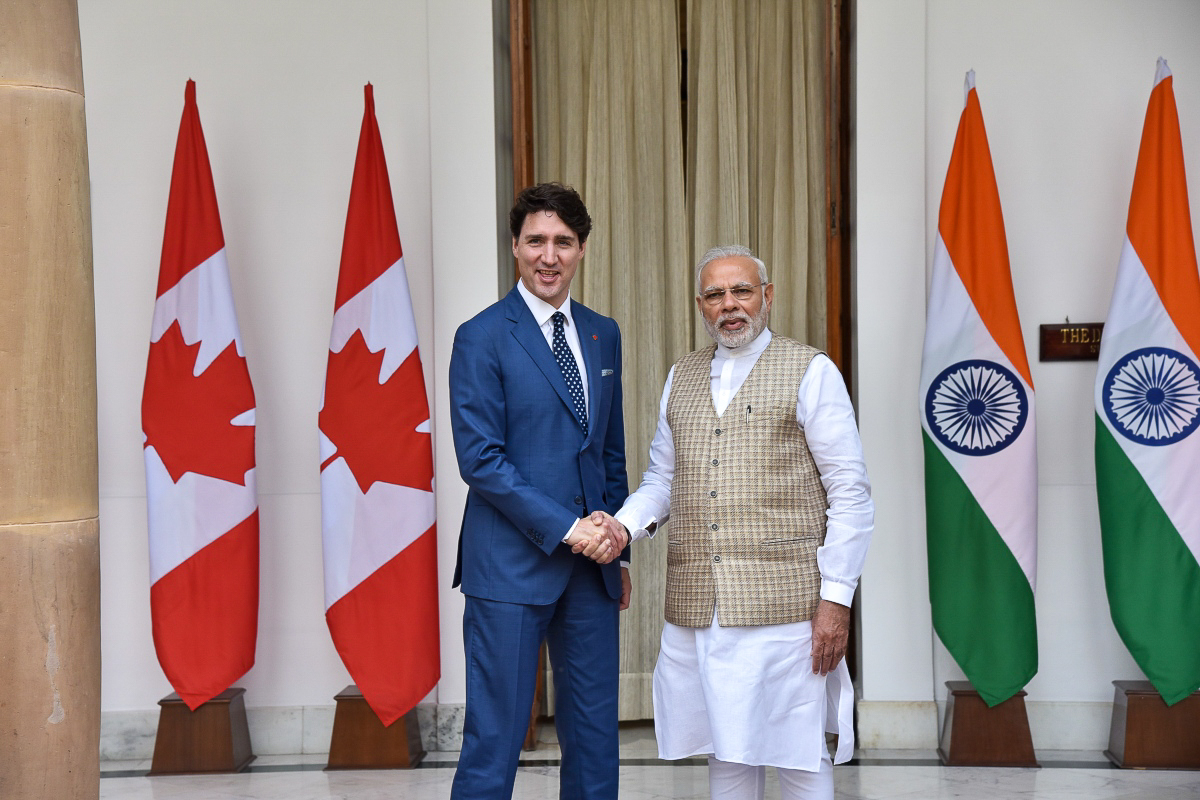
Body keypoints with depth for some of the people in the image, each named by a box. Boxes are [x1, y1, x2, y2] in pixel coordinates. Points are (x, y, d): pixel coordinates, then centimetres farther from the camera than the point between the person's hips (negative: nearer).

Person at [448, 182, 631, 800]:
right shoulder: (482, 337, -5)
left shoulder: (602, 335, 13)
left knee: (595, 737, 11)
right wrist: (566, 529, -15)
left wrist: (617, 543, 12)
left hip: (592, 563, 6)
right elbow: (480, 459, -11)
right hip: (511, 564, -6)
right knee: (494, 735, 0)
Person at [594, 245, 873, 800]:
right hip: (697, 608, 4)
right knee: (726, 754, 10)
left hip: (783, 603, -4)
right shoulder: (681, 378, 16)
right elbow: (661, 478, 20)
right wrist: (625, 524, -1)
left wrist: (836, 598, -10)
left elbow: (849, 493, -3)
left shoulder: (810, 372, 1)